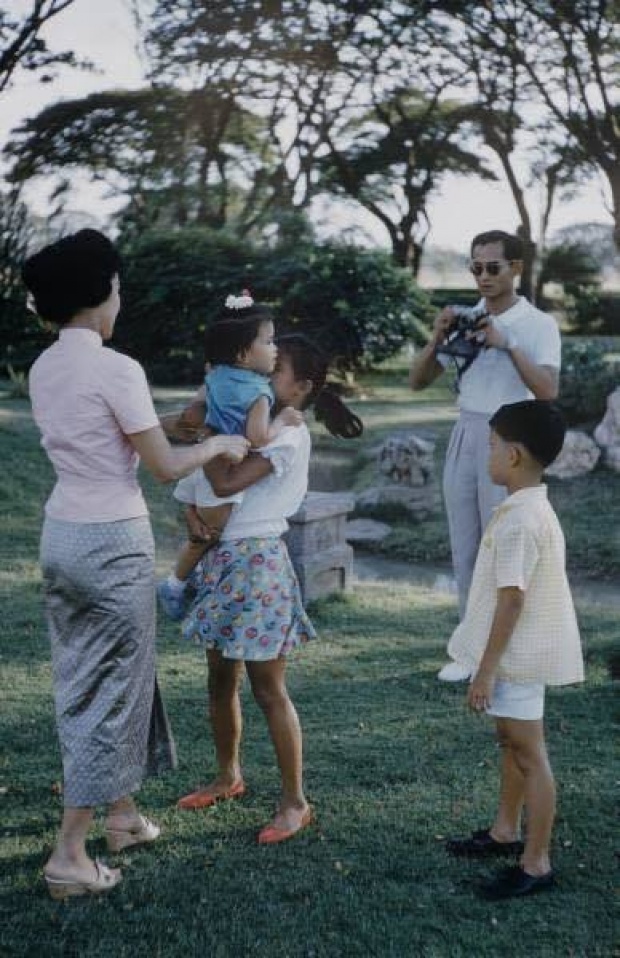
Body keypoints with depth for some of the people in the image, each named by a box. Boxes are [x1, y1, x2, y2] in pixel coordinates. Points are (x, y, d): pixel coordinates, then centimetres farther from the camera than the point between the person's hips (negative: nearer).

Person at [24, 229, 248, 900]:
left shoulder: (43, 369, 7)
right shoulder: (115, 369, -16)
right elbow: (165, 467, -12)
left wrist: (168, 422, 22)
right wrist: (220, 444, 5)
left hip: (62, 535, 8)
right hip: (112, 542, -8)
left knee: (84, 681, 18)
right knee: (111, 689, 1)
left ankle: (121, 812, 34)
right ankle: (69, 855, 5)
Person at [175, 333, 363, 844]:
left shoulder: (287, 437, -15)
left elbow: (226, 482, -24)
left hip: (256, 562, -9)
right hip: (226, 557, 9)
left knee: (268, 688, -2)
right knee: (222, 678, 18)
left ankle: (295, 802, 9)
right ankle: (228, 776, 36)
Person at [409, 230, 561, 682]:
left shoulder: (538, 323, -4)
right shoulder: (465, 320, 9)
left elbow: (548, 391, -17)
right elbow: (418, 381, 8)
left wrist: (507, 345, -21)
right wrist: (438, 338, -8)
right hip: (465, 437, 5)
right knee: (465, 548, 9)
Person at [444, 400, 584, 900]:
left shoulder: (519, 520, -24)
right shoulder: (534, 508, 8)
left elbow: (512, 599, -25)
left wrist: (485, 670, -21)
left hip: (517, 656, -10)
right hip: (519, 652, 10)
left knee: (530, 755, -1)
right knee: (511, 741, 22)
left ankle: (536, 864, 9)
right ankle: (506, 831, 38)